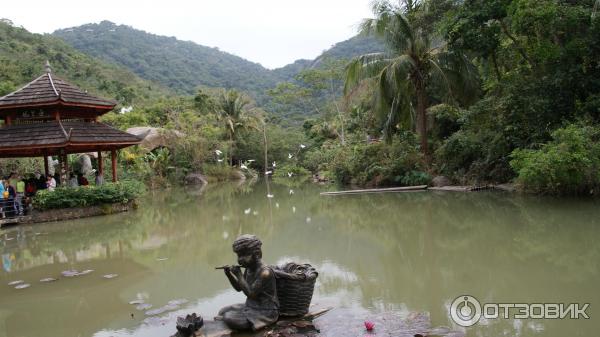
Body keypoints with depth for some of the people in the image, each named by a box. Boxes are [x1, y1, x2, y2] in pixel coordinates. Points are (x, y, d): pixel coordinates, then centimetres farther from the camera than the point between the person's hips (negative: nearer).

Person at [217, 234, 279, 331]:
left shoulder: (265, 273, -25)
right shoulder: (249, 269, 2)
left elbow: (250, 294, -25)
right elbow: (239, 288, 12)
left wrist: (239, 275, -22)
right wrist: (229, 274, -4)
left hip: (265, 312, -9)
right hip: (250, 306, 9)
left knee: (229, 319, -22)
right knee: (223, 312, 8)